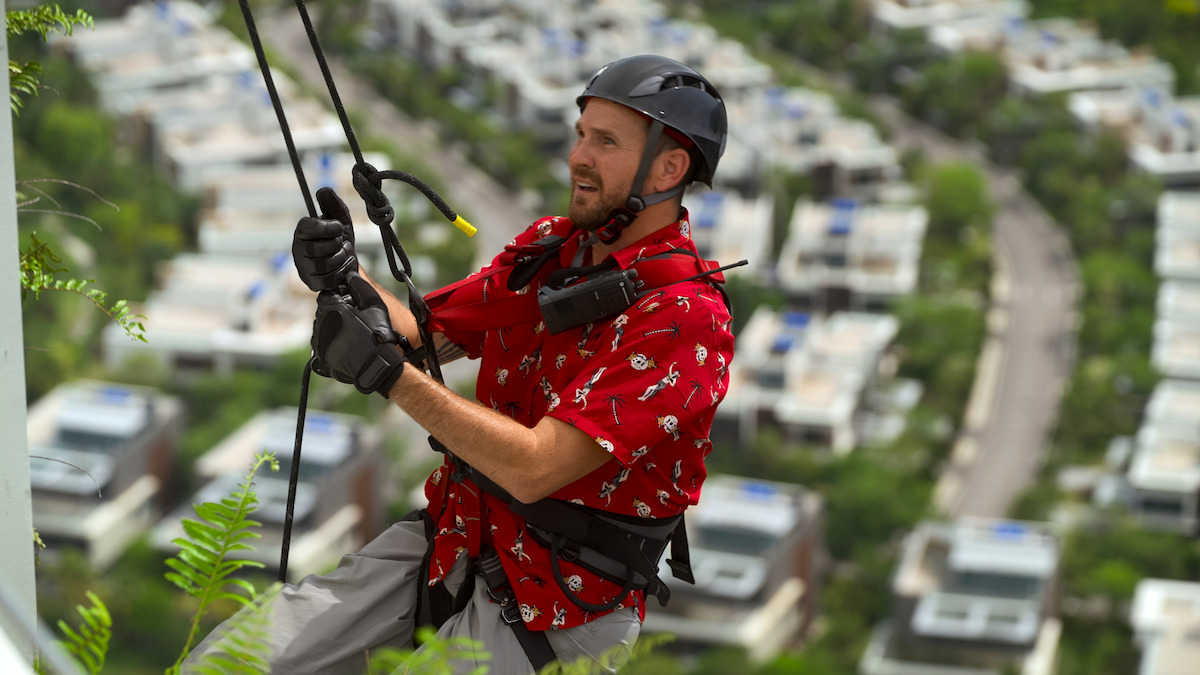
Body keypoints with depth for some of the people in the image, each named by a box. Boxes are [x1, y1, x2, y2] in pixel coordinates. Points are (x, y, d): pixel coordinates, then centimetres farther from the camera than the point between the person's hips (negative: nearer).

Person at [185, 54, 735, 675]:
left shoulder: (685, 319, -20)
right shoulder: (550, 245, 7)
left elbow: (533, 468, -26)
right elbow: (423, 335, 9)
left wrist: (386, 372, -25)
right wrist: (346, 280, -11)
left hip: (549, 610, -7)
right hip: (449, 541, 7)